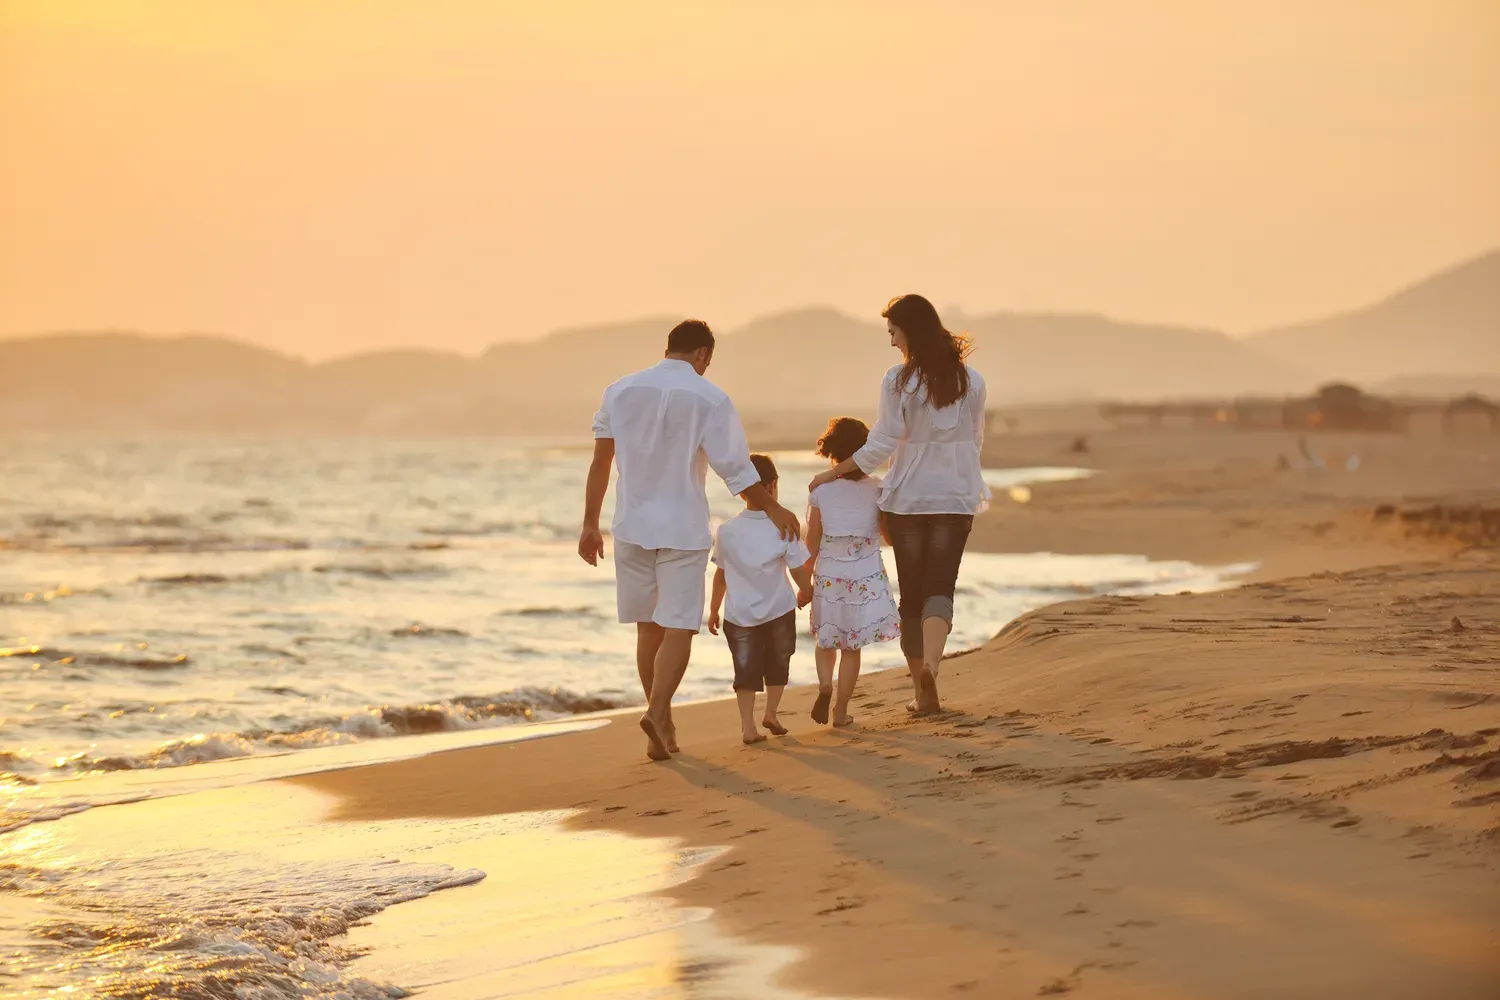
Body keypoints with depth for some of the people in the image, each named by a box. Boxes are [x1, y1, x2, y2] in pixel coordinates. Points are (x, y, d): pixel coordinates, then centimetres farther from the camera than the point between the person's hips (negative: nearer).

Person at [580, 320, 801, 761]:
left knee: (648, 627, 13)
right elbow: (736, 468, -6)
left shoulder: (620, 391, 4)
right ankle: (657, 712, -22)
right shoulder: (709, 399, -7)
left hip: (632, 527, 4)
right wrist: (772, 508, 7)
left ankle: (663, 724, 20)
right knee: (678, 628, -2)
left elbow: (600, 462, 4)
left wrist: (590, 524, 10)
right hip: (683, 528, -4)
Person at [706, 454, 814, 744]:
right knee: (777, 664, 19)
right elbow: (799, 569, -6)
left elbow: (721, 576, 3)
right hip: (779, 611, -1)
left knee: (746, 669, 5)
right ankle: (770, 714, 22)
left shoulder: (727, 530, -5)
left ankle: (748, 725, -3)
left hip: (739, 614, 1)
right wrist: (805, 593, 15)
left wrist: (713, 610, 16)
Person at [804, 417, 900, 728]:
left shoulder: (820, 489, -7)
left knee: (826, 640, 18)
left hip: (828, 574, 0)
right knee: (852, 646, 9)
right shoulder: (876, 489, -7)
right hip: (866, 575, 0)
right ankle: (841, 711, 9)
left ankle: (825, 684, -8)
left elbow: (812, 541, -3)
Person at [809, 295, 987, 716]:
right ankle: (930, 662, -29)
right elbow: (975, 441, 10)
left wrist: (834, 472, 2)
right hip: (955, 497, 2)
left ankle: (924, 693, 11)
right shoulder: (970, 380, 1)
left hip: (908, 496, -2)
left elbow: (882, 445, -10)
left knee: (912, 593, 8)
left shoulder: (898, 381, -10)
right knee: (940, 587, 0)